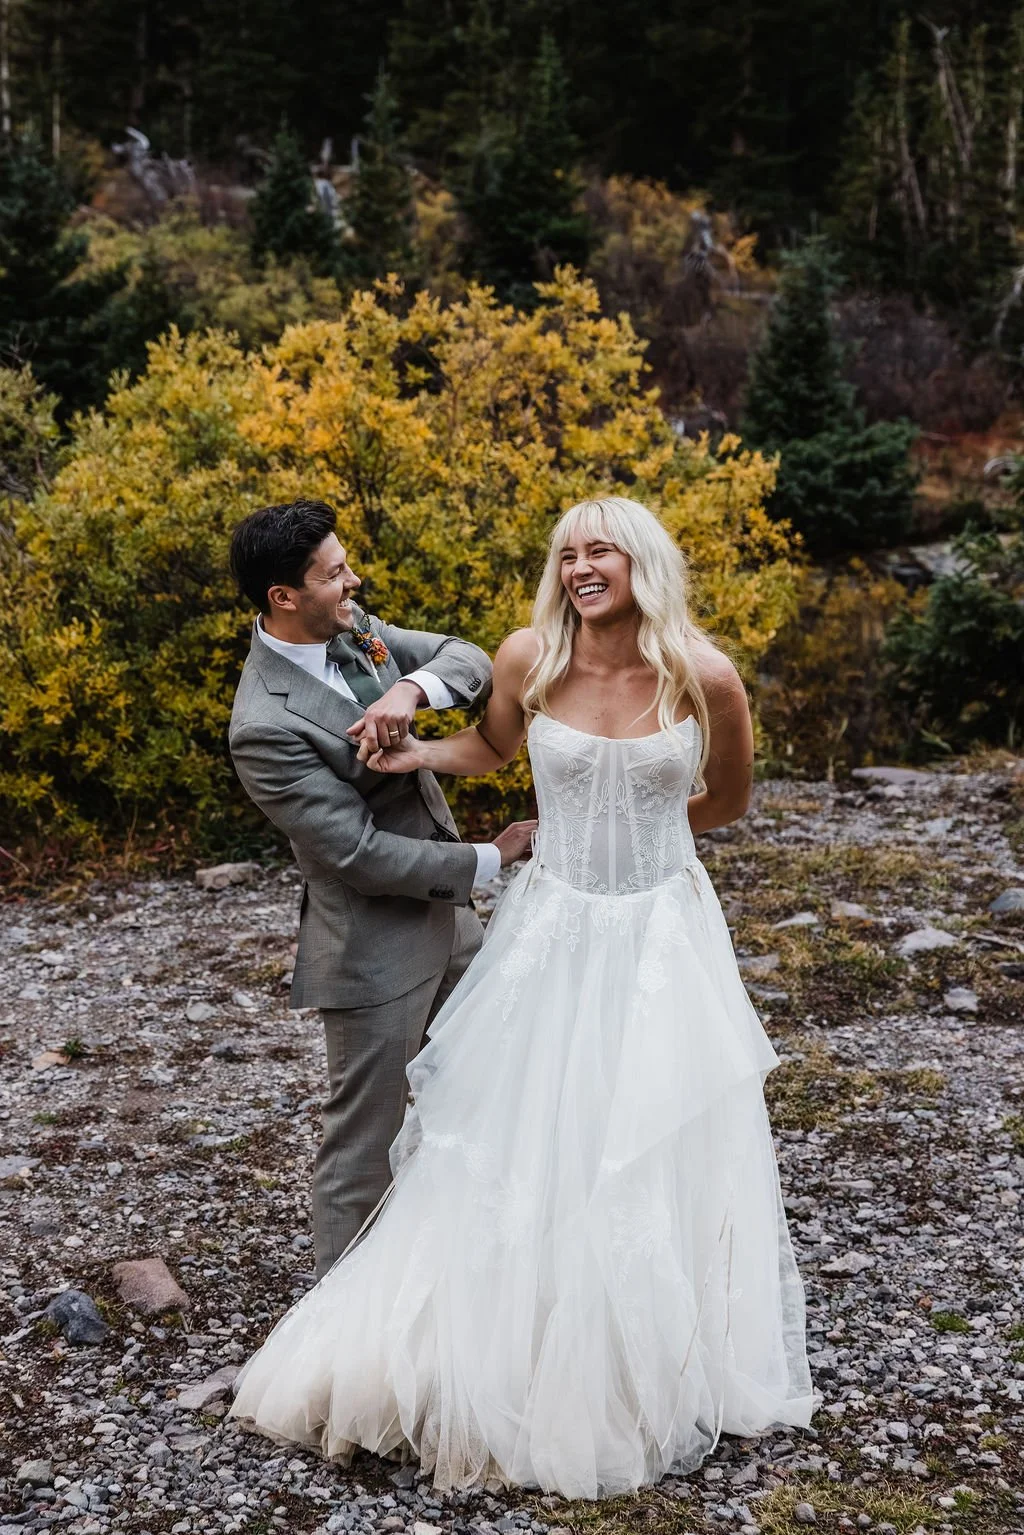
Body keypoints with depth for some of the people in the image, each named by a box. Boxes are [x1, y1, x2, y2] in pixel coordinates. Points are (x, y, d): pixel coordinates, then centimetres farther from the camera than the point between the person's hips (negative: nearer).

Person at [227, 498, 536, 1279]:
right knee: (365, 1141, 6)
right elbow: (360, 854, -25)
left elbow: (470, 660, -2)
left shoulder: (350, 628, -1)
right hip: (376, 949, -9)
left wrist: (410, 687, -25)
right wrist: (489, 859, -16)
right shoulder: (266, 725, -26)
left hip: (446, 914, 9)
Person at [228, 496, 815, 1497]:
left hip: (662, 935, 0)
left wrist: (635, 827, 6)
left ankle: (663, 1371, 28)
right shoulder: (529, 659, -8)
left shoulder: (705, 676, -12)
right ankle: (519, 1358, 23)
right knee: (524, 1144, 5)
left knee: (664, 1151, 8)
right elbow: (491, 747, 13)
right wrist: (414, 751, -4)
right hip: (552, 931, 1)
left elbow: (727, 798, 7)